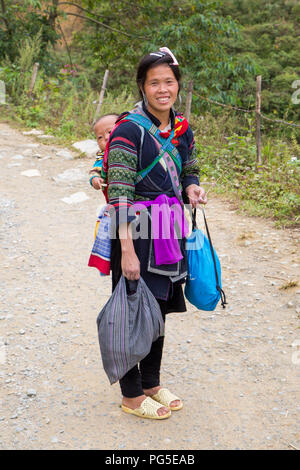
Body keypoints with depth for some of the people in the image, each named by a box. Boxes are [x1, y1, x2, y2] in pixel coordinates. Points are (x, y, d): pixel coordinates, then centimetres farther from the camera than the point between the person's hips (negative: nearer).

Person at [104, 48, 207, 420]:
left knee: (159, 309, 16)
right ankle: (131, 395, 20)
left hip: (169, 232, 7)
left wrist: (192, 188, -5)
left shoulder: (182, 129, 6)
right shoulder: (128, 129, -15)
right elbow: (120, 192, -20)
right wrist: (127, 249, -24)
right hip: (136, 232, -7)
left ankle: (151, 383, 34)